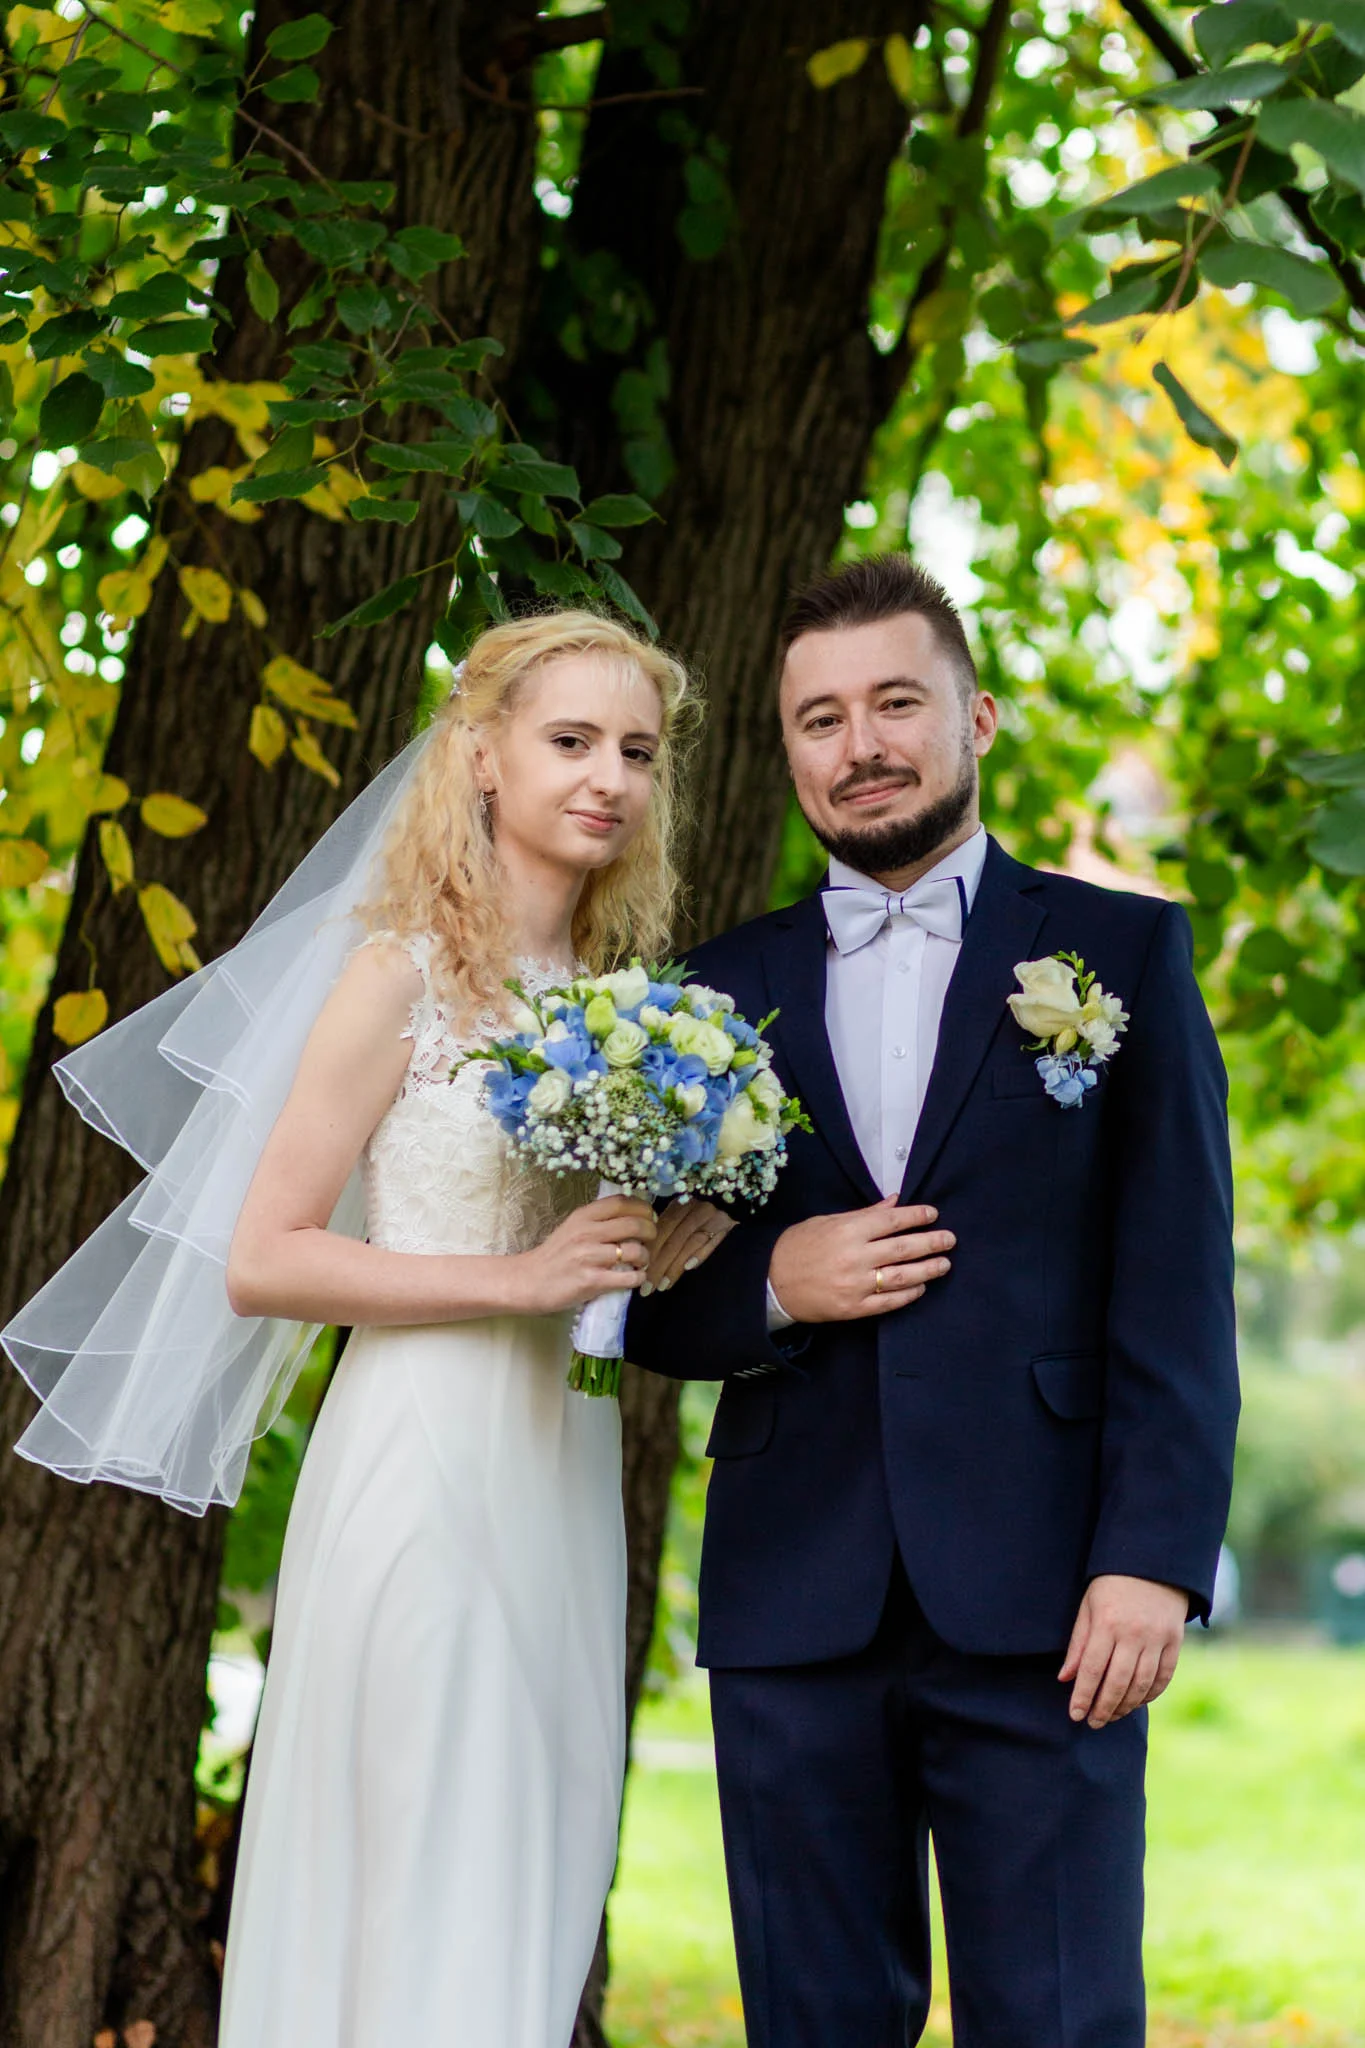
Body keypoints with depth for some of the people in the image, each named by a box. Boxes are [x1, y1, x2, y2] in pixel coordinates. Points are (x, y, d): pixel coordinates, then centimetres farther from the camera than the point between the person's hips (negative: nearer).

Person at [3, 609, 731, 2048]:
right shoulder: (404, 975, -8)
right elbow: (258, 1264, -12)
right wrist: (520, 1280, -17)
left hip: (562, 1472, 7)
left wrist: (661, 1254, 1)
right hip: (425, 1458, -7)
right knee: (420, 1906, -4)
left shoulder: (612, 991, 12)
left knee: (533, 1900, 9)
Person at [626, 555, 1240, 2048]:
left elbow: (1177, 1291, 0)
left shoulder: (1119, 953, 7)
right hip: (794, 1602, 3)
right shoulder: (728, 990, 14)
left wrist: (1152, 1560, -10)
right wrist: (771, 1287, -7)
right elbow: (648, 1308, 15)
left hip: (1036, 1594, -2)